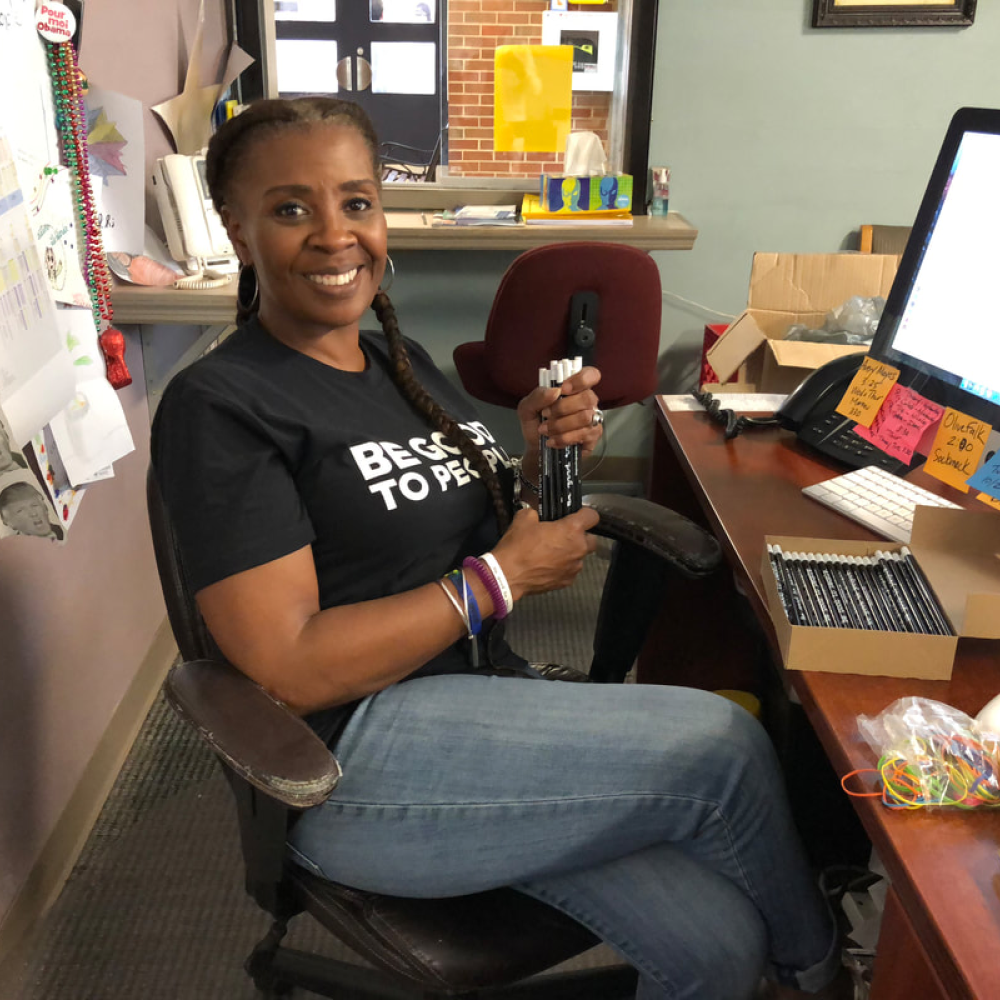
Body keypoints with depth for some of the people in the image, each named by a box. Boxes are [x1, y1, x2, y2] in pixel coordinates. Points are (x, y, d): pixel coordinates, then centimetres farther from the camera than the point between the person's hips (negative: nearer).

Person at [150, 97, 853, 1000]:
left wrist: (539, 461, -4)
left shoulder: (403, 362, 12)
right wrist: (502, 576, -15)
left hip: (489, 710, 7)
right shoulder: (218, 405, -12)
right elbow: (290, 668, -19)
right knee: (725, 744, -14)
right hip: (357, 767, -6)